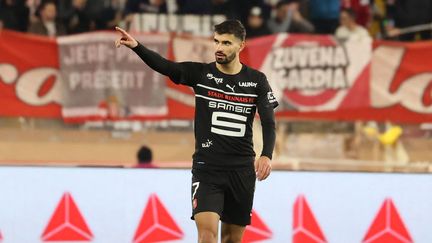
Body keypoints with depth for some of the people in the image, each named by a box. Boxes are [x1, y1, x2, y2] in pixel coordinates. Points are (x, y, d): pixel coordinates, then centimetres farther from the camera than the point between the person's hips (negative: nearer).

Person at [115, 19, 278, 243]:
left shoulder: (256, 80, 2)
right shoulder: (200, 73, -2)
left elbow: (268, 122, -3)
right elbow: (164, 66, -17)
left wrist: (266, 155, -21)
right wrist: (136, 46, -35)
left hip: (242, 170, 2)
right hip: (206, 167, -2)